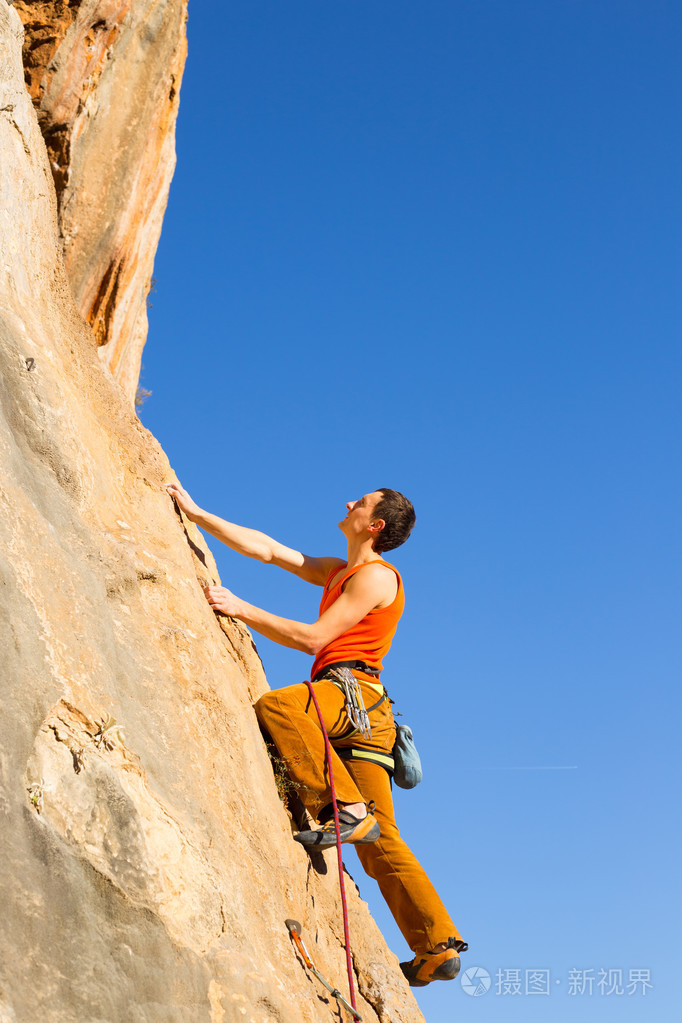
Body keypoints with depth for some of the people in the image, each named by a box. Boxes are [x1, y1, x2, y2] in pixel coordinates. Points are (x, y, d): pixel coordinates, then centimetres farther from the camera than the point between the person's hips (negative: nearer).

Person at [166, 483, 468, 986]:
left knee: (275, 705, -33)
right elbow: (266, 548, 25)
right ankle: (440, 948, 1)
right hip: (361, 717, 8)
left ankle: (346, 810, -33)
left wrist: (242, 609, -8)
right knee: (380, 841, 1)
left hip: (353, 689, -8)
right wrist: (195, 513, 23)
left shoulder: (377, 576, 0)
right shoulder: (336, 571, 27)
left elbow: (313, 638, -9)